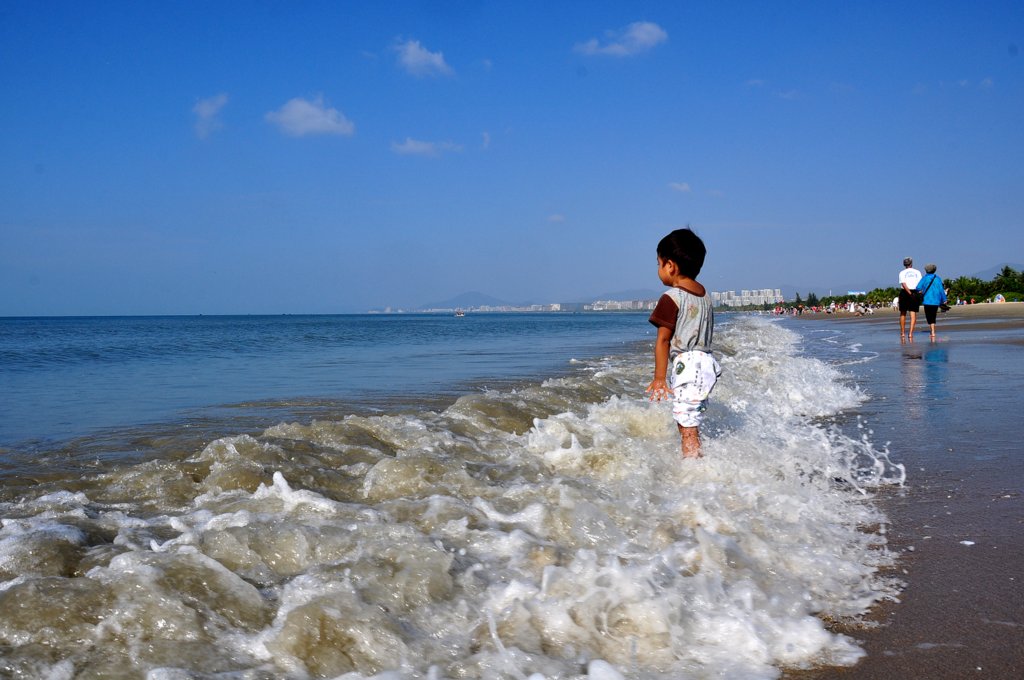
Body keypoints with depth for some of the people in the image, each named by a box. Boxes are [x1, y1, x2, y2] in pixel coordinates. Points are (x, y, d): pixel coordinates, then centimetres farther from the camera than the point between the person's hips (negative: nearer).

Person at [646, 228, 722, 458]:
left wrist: (659, 378, -11)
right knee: (692, 424, 17)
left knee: (687, 427, -6)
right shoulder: (705, 295, 12)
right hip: (706, 362, 9)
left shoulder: (672, 298, -11)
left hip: (686, 366, -9)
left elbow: (663, 340, -12)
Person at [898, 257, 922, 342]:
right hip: (915, 293, 0)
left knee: (903, 314, 14)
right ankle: (910, 334, -14)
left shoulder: (902, 273, 0)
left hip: (904, 293, 0)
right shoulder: (917, 272, 5)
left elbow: (903, 284, -15)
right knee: (913, 315, -1)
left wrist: (910, 293, -18)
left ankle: (902, 334, 19)